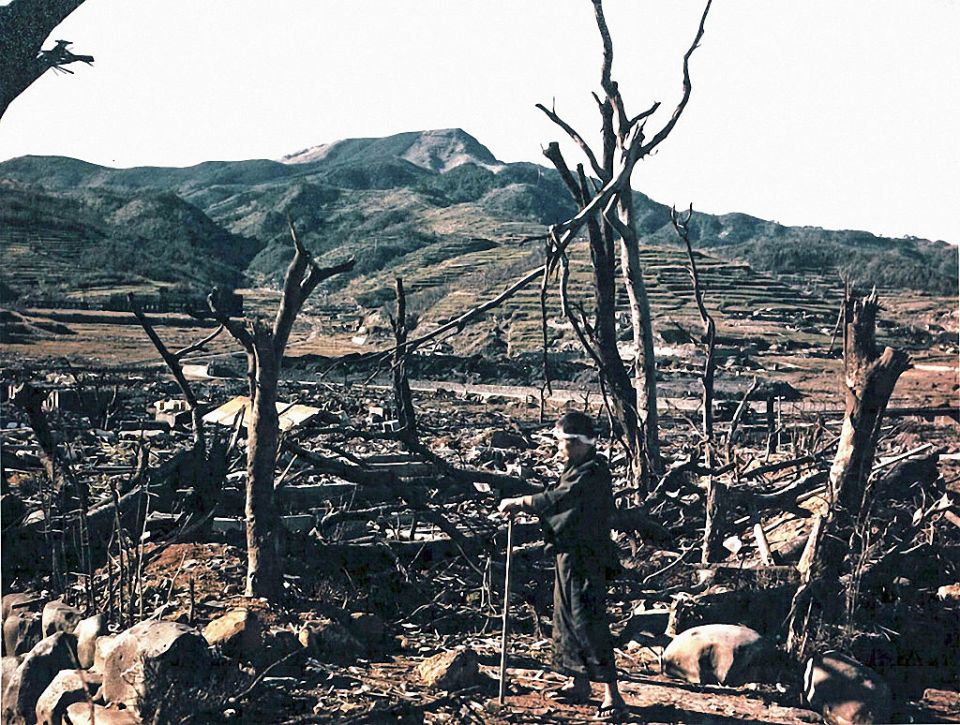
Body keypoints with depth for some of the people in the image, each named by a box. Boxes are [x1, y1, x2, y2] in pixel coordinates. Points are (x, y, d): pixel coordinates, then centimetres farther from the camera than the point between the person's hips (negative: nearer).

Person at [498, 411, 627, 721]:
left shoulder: (593, 473, -20)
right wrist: (522, 506, 4)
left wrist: (518, 502, -20)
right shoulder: (577, 469, 12)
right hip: (569, 554, 10)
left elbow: (557, 500, -28)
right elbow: (560, 501, 16)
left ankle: (613, 696, -6)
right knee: (567, 620, 17)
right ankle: (579, 684, 30)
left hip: (586, 558, -10)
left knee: (589, 623, -11)